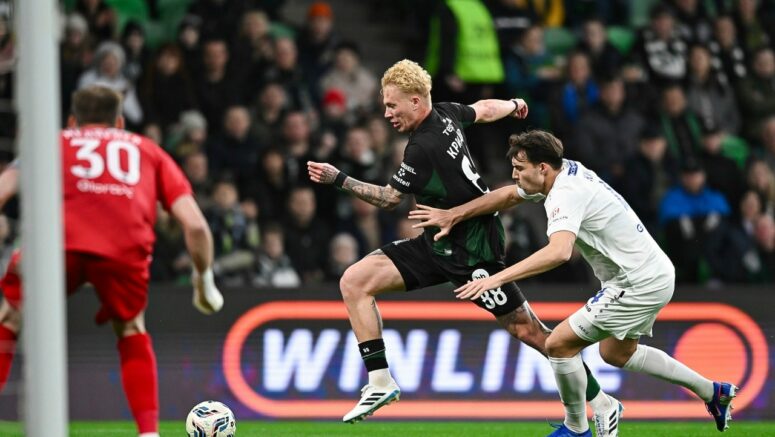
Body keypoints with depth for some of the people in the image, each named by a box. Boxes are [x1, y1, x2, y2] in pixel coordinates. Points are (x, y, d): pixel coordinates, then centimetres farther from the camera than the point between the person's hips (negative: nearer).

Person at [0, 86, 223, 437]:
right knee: (131, 332, 28)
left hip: (60, 241, -1)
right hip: (126, 248, 1)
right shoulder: (149, 151, 33)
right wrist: (204, 280, 34)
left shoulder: (54, 142, 33)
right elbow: (195, 225, 22)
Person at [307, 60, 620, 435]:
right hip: (439, 244, 10)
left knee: (526, 331, -3)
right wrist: (513, 105, 40)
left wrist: (339, 179, -11)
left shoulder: (423, 149, -25)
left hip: (471, 253, -10)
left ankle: (602, 404, 10)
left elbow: (389, 199, -12)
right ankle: (380, 382, -2)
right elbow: (484, 109, 19)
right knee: (354, 281, -2)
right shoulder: (446, 114, -2)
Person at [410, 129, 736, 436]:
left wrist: (496, 279, -44)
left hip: (638, 285, -10)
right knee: (615, 353, 28)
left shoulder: (566, 195, -24)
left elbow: (559, 252, -42)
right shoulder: (567, 171, 4)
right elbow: (509, 195, 17)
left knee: (559, 344, -9)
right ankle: (713, 392, 35)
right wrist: (453, 215, 9)